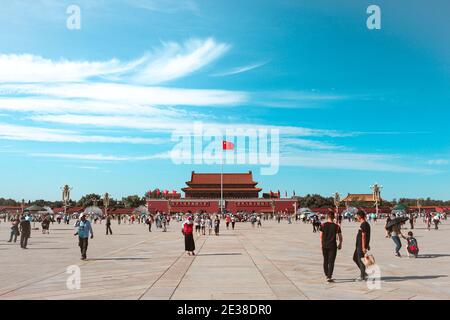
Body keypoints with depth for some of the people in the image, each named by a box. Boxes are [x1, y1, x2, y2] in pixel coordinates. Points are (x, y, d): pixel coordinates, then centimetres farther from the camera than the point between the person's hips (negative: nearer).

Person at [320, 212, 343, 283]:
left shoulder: (323, 225, -3)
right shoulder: (336, 226, -6)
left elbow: (321, 236, 1)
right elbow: (340, 237, -1)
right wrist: (340, 244, 15)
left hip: (325, 246, 2)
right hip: (332, 246, -2)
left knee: (325, 261, 17)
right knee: (331, 262, 1)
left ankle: (327, 275, 30)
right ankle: (329, 277, -5)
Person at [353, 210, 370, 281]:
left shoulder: (363, 225, -19)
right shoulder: (366, 224, 13)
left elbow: (363, 236, -22)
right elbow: (365, 236, 20)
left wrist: (363, 247, -23)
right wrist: (367, 245, 25)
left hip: (361, 246, -10)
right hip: (359, 245, 10)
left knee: (360, 260, -2)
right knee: (355, 258, 17)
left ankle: (362, 276, 7)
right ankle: (364, 273, 23)